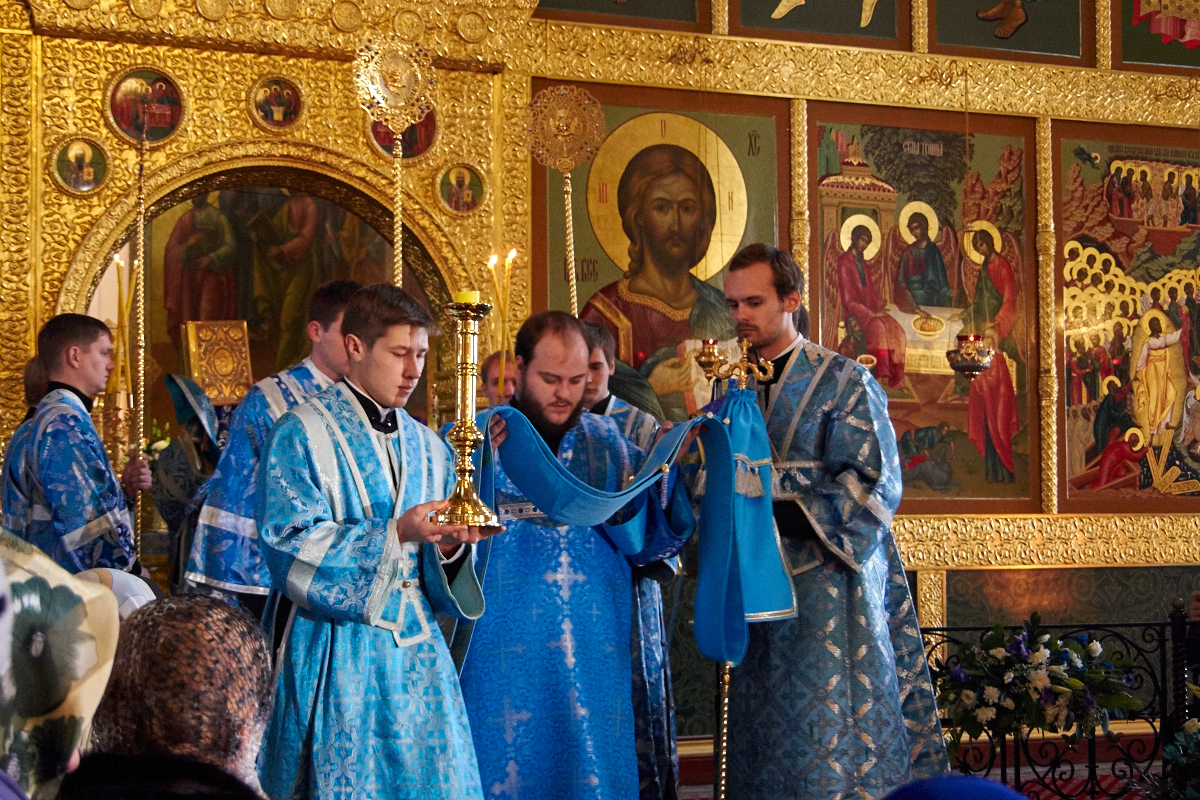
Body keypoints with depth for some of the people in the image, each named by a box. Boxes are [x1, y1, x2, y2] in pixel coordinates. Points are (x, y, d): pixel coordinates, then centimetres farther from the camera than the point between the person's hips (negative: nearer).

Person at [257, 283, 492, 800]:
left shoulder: (426, 446, 14)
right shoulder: (303, 436, -4)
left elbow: (439, 581, 14)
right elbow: (292, 548, -15)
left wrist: (449, 547, -10)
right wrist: (395, 534, -22)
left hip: (419, 653, 5)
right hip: (340, 653, -5)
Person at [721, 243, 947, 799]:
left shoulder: (842, 382, -5)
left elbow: (873, 485, -12)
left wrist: (780, 513, -18)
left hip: (828, 585, -5)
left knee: (833, 743, -6)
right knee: (763, 738, 8)